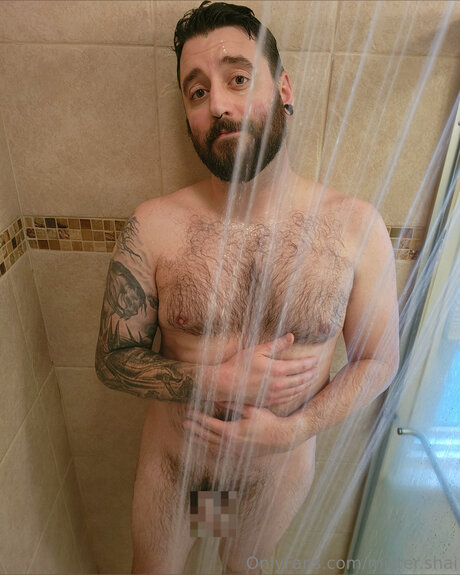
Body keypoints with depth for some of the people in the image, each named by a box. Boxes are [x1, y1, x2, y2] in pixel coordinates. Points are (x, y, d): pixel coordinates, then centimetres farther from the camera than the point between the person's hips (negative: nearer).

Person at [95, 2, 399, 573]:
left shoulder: (356, 226, -17)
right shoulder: (152, 226, -19)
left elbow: (378, 359, -7)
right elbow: (113, 359, -11)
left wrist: (294, 428, -21)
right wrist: (217, 380, -26)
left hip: (283, 465, 1)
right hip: (172, 461, 0)